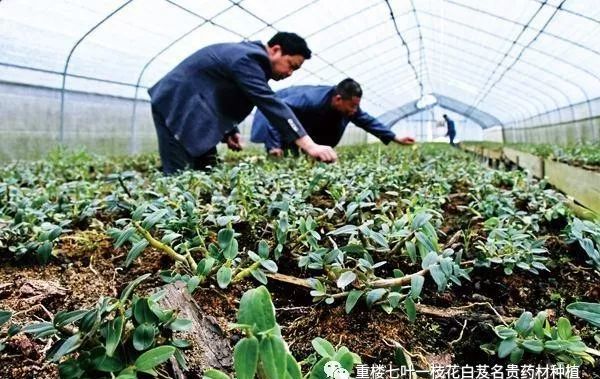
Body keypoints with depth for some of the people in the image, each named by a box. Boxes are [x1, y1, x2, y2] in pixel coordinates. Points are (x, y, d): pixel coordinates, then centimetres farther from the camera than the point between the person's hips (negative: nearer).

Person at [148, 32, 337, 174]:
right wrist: (309, 146, -38)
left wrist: (229, 131, 3)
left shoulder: (251, 56, 11)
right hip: (176, 108, -10)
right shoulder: (247, 59, -22)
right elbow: (270, 104, -33)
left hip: (194, 112, 10)